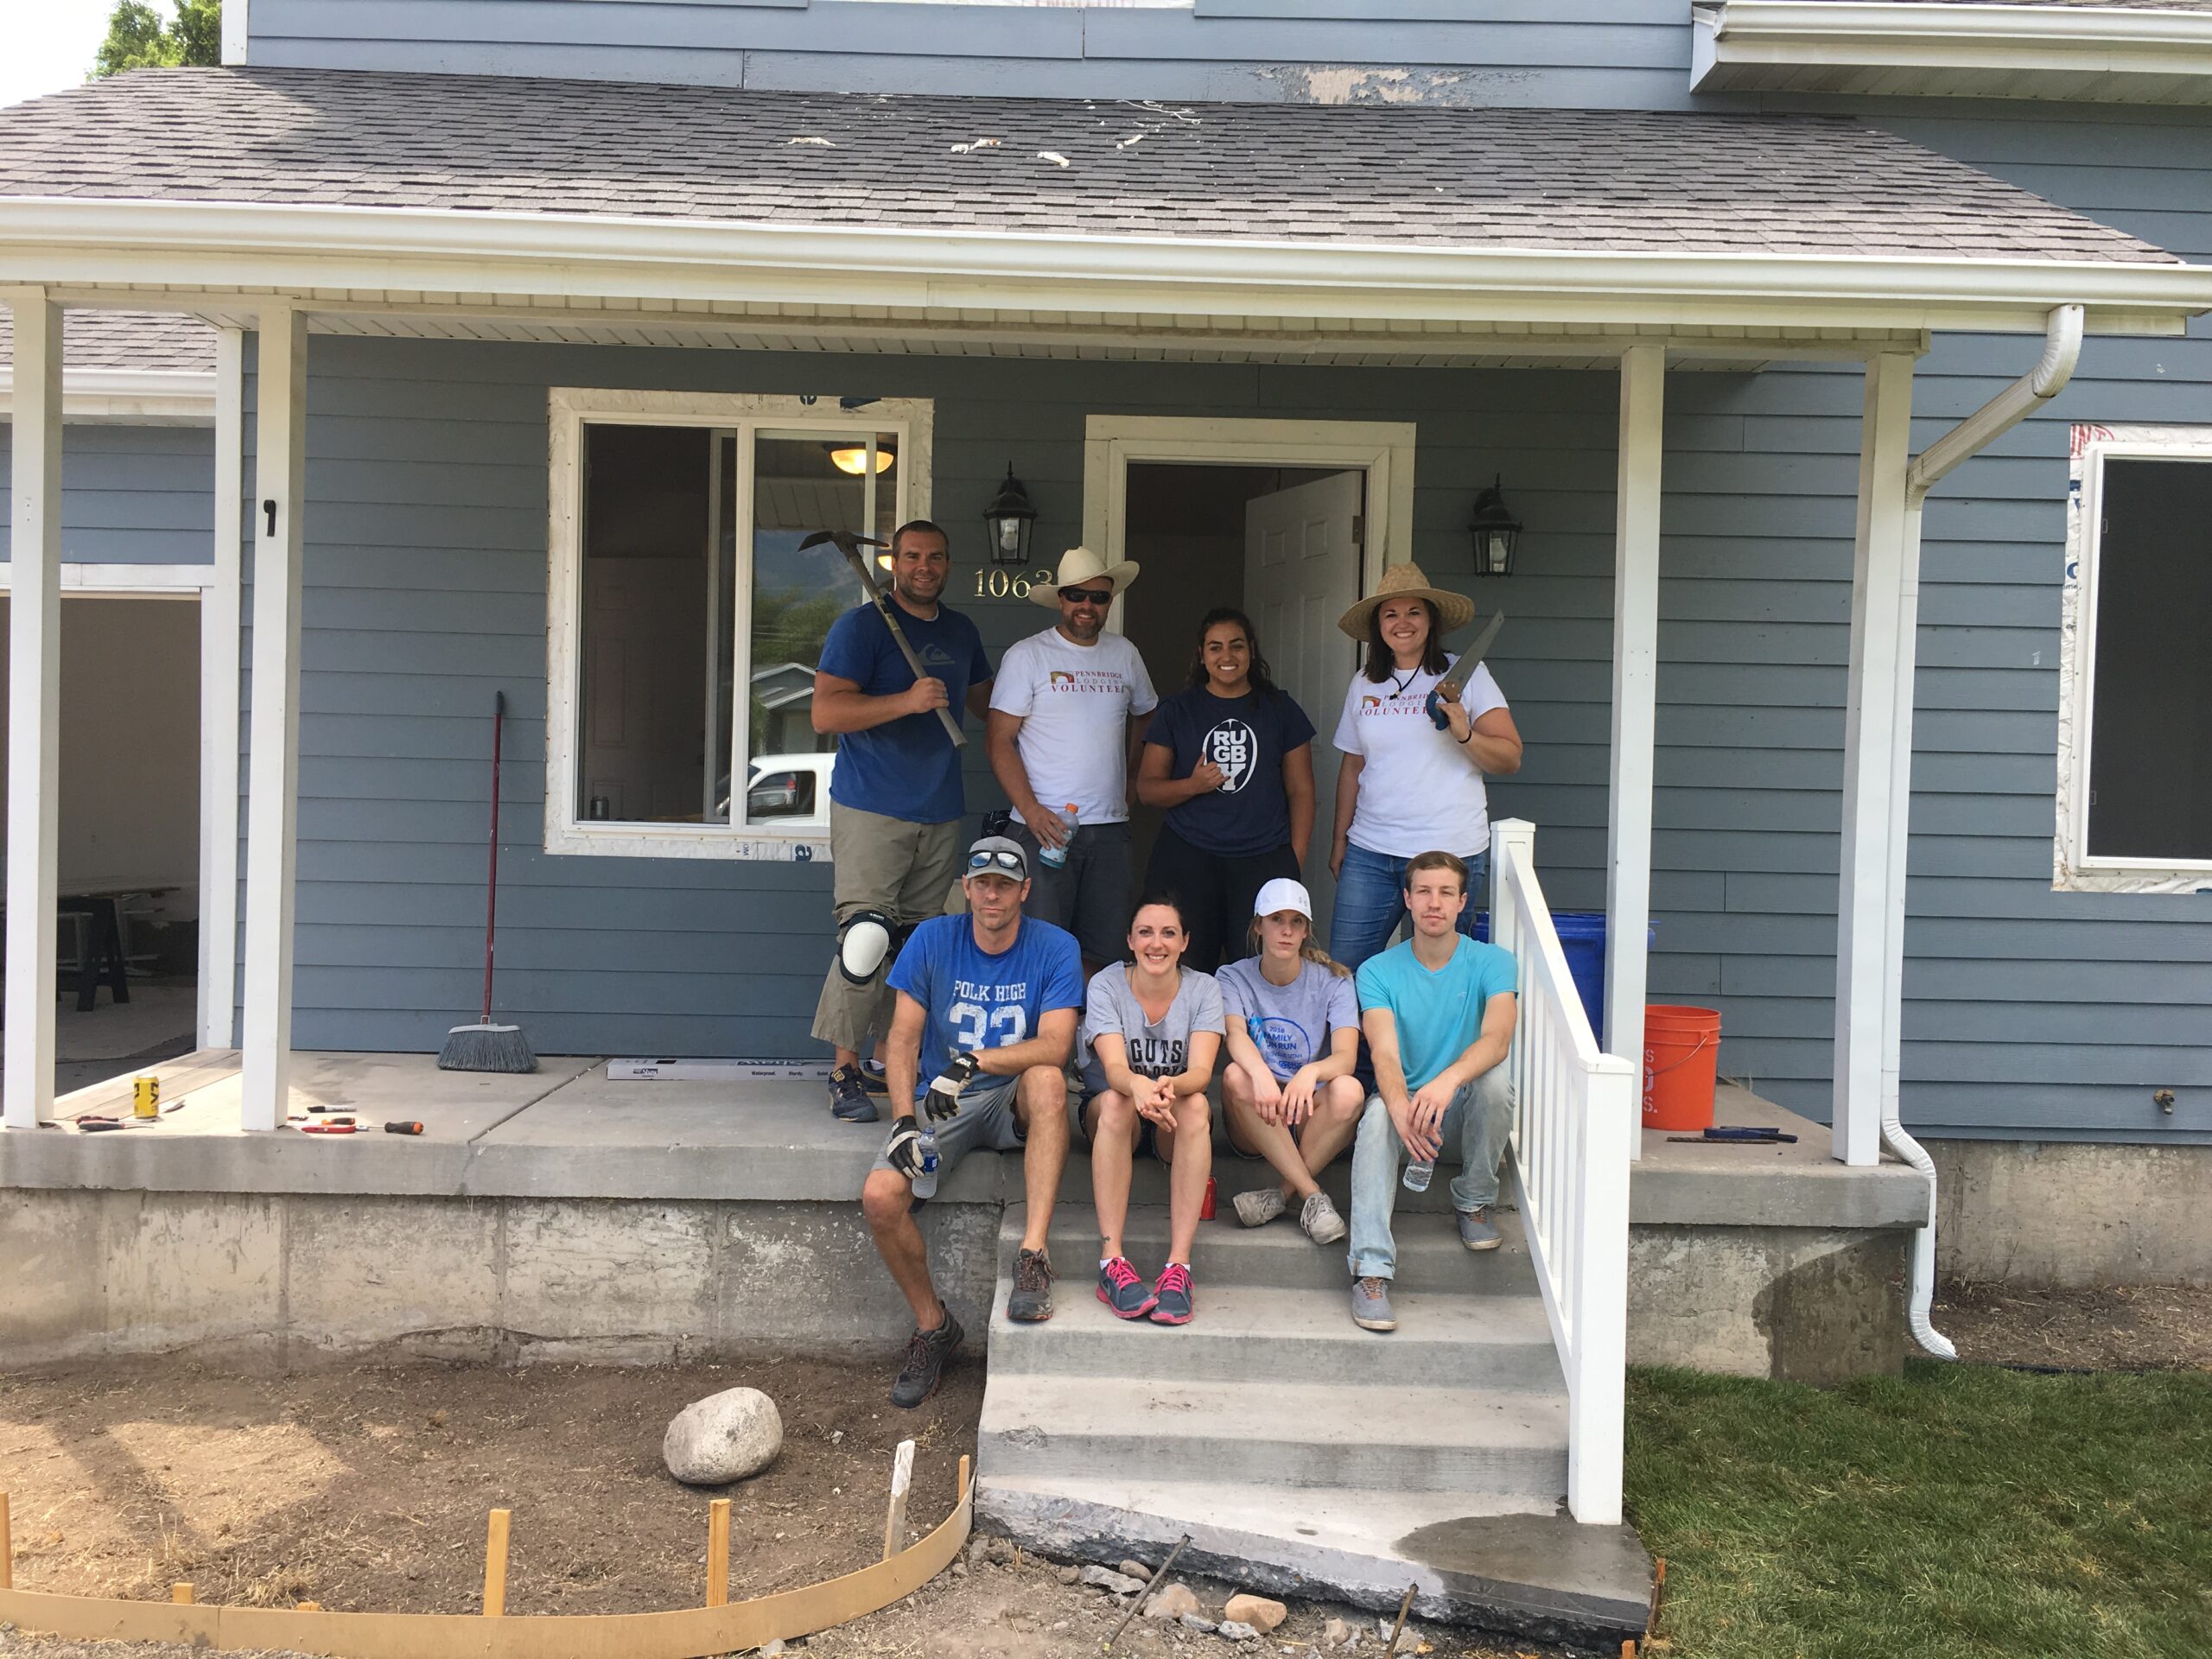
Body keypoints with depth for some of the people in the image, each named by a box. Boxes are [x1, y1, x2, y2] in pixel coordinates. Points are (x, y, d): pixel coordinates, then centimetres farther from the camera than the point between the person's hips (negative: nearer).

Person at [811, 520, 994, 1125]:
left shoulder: (961, 632, 16)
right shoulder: (861, 626, -5)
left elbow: (983, 700, 34)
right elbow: (825, 712, -15)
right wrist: (907, 701, -24)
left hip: (940, 814, 7)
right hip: (871, 810, -6)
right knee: (866, 937, -14)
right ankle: (845, 1072, -5)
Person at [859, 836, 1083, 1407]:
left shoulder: (1054, 948, -6)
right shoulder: (932, 940, -1)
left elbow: (1055, 1045, -18)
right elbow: (903, 1037, -3)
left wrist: (973, 1061, -32)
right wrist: (904, 1120, -17)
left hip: (1015, 1103, -1)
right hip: (943, 1103, 2)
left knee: (1047, 1079, -37)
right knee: (880, 1197, -23)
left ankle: (1033, 1255, -38)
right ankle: (932, 1324, 2)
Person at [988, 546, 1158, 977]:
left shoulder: (1124, 654, 13)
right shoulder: (1027, 655, 0)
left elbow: (1143, 716, 27)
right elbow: (1001, 742, -4)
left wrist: (1129, 787, 14)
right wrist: (1031, 810, -16)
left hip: (1111, 828, 4)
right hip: (1046, 827, -4)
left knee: (1101, 950, 5)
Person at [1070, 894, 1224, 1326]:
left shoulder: (1203, 989, -5)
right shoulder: (1105, 985, -8)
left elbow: (1201, 1072, -19)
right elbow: (1114, 1068, -24)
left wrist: (1172, 1086, -44)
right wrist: (1138, 1085, -49)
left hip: (1176, 1127, 1)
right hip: (1112, 1118, -1)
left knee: (1196, 1104, -33)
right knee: (1115, 1101, -35)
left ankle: (1178, 1266, -39)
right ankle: (1112, 1261, -39)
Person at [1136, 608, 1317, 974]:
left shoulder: (1280, 709, 11)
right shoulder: (1177, 711, 10)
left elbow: (1301, 790, 11)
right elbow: (1147, 788, 8)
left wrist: (1295, 860, 1)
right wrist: (1192, 785, -11)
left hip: (1265, 861, 0)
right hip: (1187, 860, 0)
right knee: (1186, 972, -4)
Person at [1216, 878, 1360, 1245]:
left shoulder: (1333, 981, 0)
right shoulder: (1234, 979, 1)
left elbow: (1346, 1058, -16)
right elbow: (1235, 1035, -22)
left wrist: (1312, 1072, -41)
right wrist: (1261, 1074, -46)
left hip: (1312, 1117, 0)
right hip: (1256, 1128, 0)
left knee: (1349, 1090, -32)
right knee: (1235, 1076, -32)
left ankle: (1281, 1194, -21)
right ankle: (1311, 1193, -29)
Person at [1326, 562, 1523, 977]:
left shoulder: (1466, 676, 0)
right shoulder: (1363, 685, 12)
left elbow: (1511, 757, -3)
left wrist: (1465, 734, -19)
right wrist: (1339, 839, 16)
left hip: (1449, 851, -3)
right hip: (1369, 851, 4)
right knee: (1342, 969, -1)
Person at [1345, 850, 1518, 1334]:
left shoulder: (1492, 963, -4)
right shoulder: (1378, 971, -2)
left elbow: (1497, 1038, -23)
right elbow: (1384, 1053, -18)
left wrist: (1447, 1081, -44)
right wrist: (1401, 1106, -42)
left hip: (1464, 1110, 0)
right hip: (1403, 1099, 0)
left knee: (1495, 1078, -32)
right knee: (1378, 1116, -34)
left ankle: (1474, 1202, -8)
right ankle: (1371, 1272, -42)